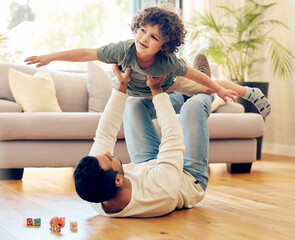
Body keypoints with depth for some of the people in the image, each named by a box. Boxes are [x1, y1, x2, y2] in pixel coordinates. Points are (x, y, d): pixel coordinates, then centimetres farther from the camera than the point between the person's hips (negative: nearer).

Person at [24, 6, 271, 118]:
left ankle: (248, 92, 39)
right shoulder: (123, 50, -43)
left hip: (169, 84, 0)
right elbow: (86, 54, -38)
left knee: (209, 88, 12)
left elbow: (193, 74, -26)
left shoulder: (167, 63, -43)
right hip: (139, 94, 1)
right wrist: (50, 57, -42)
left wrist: (219, 89, -15)